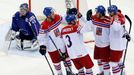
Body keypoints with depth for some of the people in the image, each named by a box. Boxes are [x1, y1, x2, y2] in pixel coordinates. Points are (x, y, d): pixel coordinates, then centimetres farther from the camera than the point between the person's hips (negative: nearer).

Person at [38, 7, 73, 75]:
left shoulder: (57, 17, -12)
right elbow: (41, 37, -17)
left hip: (62, 43, 5)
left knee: (66, 57, 18)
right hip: (52, 47, -5)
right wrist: (42, 46, -24)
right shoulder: (44, 25, -26)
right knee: (56, 61, 10)